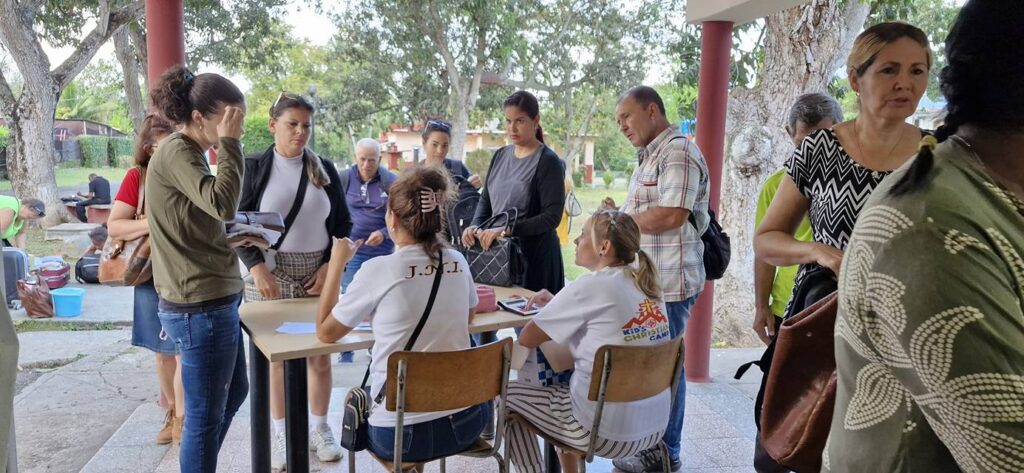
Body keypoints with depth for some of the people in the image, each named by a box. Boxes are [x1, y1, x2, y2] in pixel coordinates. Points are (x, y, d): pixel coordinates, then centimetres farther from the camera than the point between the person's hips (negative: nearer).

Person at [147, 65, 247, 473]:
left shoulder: (187, 151, 15)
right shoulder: (176, 152, -16)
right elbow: (223, 205, -30)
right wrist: (229, 143, -22)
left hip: (213, 299, 11)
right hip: (200, 306, -11)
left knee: (234, 392, 24)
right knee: (206, 415, 3)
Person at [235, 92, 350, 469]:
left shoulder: (325, 169, 6)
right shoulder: (253, 167, -1)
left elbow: (342, 224, 8)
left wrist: (330, 266, -5)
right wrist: (257, 268, -14)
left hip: (318, 273, 2)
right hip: (270, 273, -2)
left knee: (320, 354, 7)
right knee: (277, 356, 7)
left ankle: (320, 428, 24)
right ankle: (281, 433, 22)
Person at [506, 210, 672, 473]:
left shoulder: (590, 286, -16)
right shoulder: (645, 284, 4)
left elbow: (526, 340, -10)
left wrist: (545, 314, 10)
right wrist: (557, 306, 12)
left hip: (609, 433, -7)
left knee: (510, 396, 12)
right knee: (564, 386, 31)